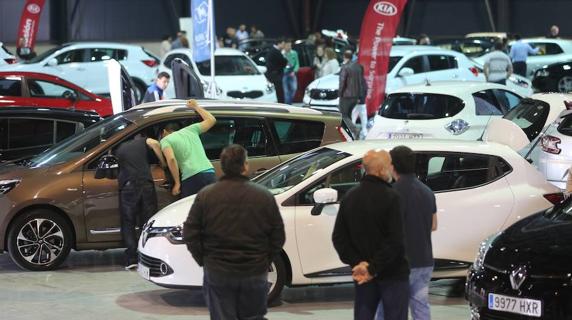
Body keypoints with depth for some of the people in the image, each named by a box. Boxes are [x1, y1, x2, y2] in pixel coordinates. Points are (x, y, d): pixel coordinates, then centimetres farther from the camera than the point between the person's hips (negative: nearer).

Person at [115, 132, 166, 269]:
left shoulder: (120, 148, 21)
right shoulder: (143, 141, 13)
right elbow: (154, 143, -5)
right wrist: (163, 163, 2)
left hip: (127, 187, 0)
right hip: (146, 185, 0)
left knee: (128, 223, 4)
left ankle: (131, 259, -6)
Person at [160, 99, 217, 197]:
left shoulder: (165, 140, 9)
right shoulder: (190, 130, 23)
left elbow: (171, 159, -9)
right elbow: (212, 120, 33)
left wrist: (177, 183, -4)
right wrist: (196, 107, 43)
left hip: (191, 177, -5)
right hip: (209, 173, 5)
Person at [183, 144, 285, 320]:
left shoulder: (205, 196, -5)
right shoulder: (264, 196, -4)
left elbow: (190, 234, -4)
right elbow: (278, 237, 1)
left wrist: (203, 260, 8)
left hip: (217, 273, -1)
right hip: (256, 273, 1)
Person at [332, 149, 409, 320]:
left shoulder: (350, 197, 6)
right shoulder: (390, 197, -15)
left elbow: (339, 237, 5)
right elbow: (396, 241, -21)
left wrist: (358, 263, -3)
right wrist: (373, 269, -16)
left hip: (363, 275, 6)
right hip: (392, 273, -6)